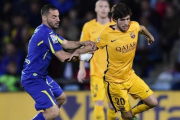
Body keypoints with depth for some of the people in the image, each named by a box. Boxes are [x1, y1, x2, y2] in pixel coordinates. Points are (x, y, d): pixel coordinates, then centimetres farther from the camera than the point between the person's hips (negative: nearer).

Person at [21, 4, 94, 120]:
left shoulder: (44, 30, 9)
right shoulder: (47, 34, -22)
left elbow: (65, 43, 9)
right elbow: (63, 57, -22)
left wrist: (82, 43, -7)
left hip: (42, 76, 11)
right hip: (33, 79, -11)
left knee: (61, 97, 29)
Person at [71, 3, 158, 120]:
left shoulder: (134, 26, -7)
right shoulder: (107, 33, -17)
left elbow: (142, 28, 17)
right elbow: (94, 46, -1)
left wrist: (150, 36, 37)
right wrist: (78, 51, -16)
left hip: (130, 76, 5)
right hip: (114, 81, -5)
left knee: (153, 103, -1)